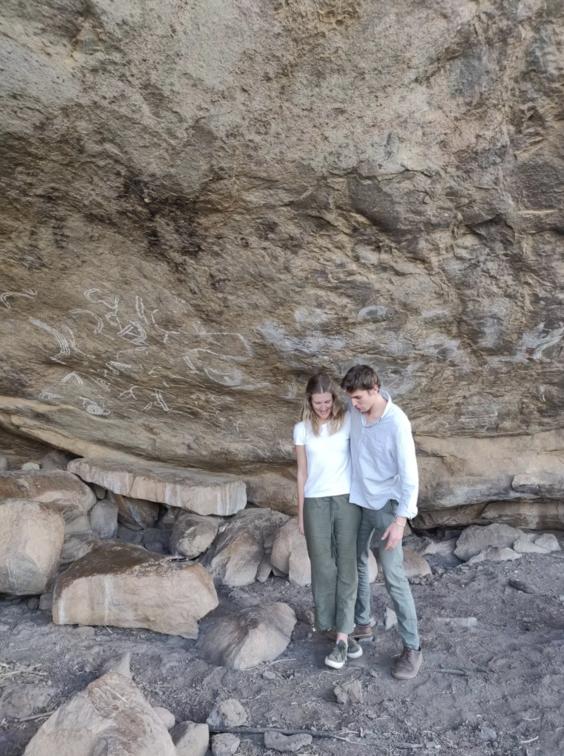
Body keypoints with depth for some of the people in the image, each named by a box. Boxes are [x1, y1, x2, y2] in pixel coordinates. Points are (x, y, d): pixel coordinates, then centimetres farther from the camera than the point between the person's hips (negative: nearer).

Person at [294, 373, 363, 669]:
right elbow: (302, 472, 5)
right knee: (323, 567, 6)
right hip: (316, 502, 1)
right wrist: (300, 512, 6)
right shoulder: (302, 429, 1)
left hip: (347, 499, -1)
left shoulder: (348, 422, -2)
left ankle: (342, 636, 5)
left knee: (347, 566, 0)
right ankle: (332, 625, 23)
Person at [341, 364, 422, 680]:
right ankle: (363, 622, 37)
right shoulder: (355, 410, -7)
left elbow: (409, 475, -22)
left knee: (394, 576, -4)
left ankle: (412, 648, 9)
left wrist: (400, 520, -26)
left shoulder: (397, 423, -24)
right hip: (357, 500, 7)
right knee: (356, 563, 17)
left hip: (386, 506, -6)